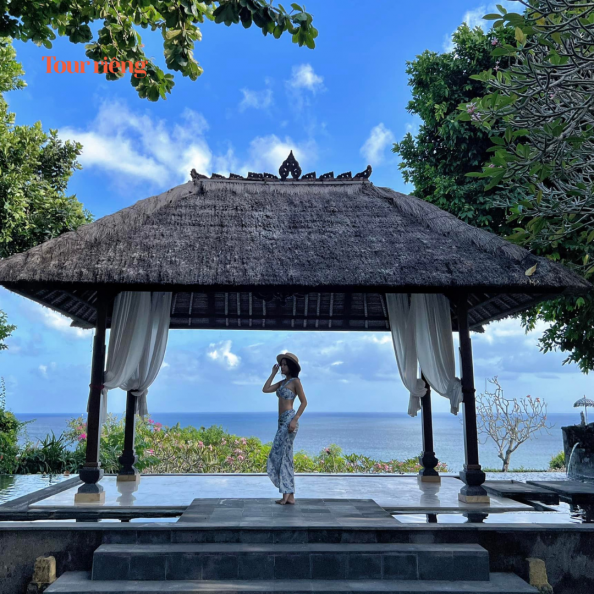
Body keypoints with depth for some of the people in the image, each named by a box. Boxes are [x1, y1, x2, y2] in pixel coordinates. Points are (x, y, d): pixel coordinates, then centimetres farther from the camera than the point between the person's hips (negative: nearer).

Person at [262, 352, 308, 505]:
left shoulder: (295, 381, -6)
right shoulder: (282, 382, 17)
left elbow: (304, 402, -10)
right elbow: (265, 390, 11)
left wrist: (295, 420, -19)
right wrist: (273, 373, 11)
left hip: (289, 419, -9)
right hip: (282, 421, 9)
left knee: (279, 454, -10)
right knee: (285, 457, 7)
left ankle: (286, 493, -5)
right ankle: (290, 496, 10)